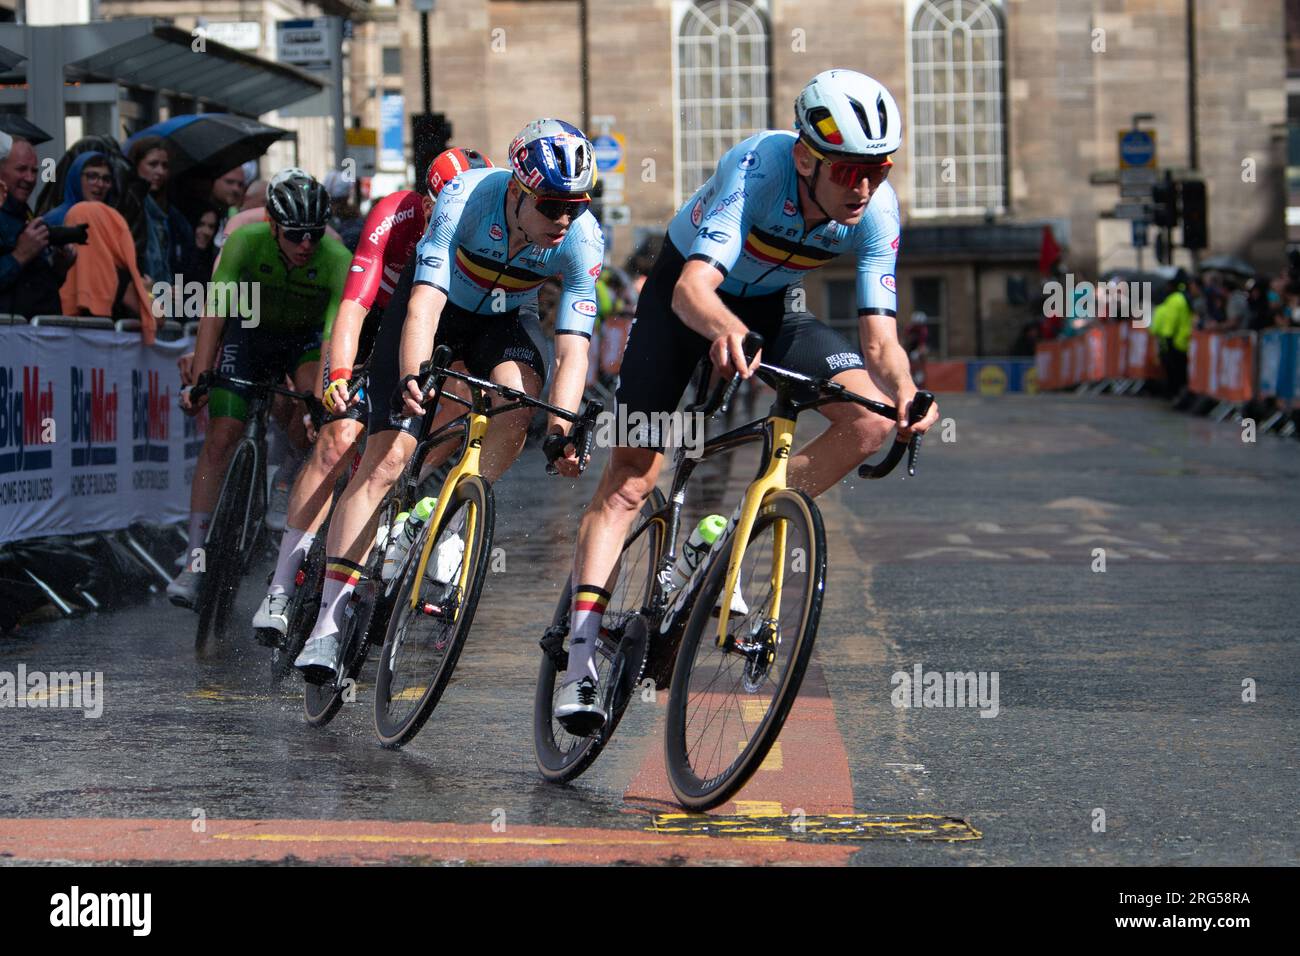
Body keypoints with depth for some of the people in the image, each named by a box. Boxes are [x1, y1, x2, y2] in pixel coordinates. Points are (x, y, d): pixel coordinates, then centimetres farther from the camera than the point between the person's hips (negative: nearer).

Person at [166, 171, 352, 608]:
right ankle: (195, 562, -8)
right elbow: (215, 311, -29)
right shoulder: (246, 242, -29)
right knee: (221, 438, -11)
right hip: (249, 332, 0)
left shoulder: (338, 260, -30)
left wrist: (323, 398, -47)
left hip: (305, 340, 0)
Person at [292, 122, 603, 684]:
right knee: (386, 459, -14)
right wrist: (411, 378, -57)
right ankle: (330, 618, -12)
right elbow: (425, 305, -40)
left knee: (518, 402, -32)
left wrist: (562, 426, -44)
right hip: (438, 306, -2)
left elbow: (572, 346, -29)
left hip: (503, 320, 2)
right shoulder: (467, 197, -33)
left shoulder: (583, 238, -26)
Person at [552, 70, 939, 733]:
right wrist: (724, 328, -69)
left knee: (871, 420, -18)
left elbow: (880, 336, -24)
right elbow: (692, 288, -46)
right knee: (631, 474, -12)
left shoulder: (876, 211, -23)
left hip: (768, 307, 4)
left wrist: (906, 395, -46)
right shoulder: (758, 168, -35)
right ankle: (580, 655, -10)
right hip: (686, 294, -4)